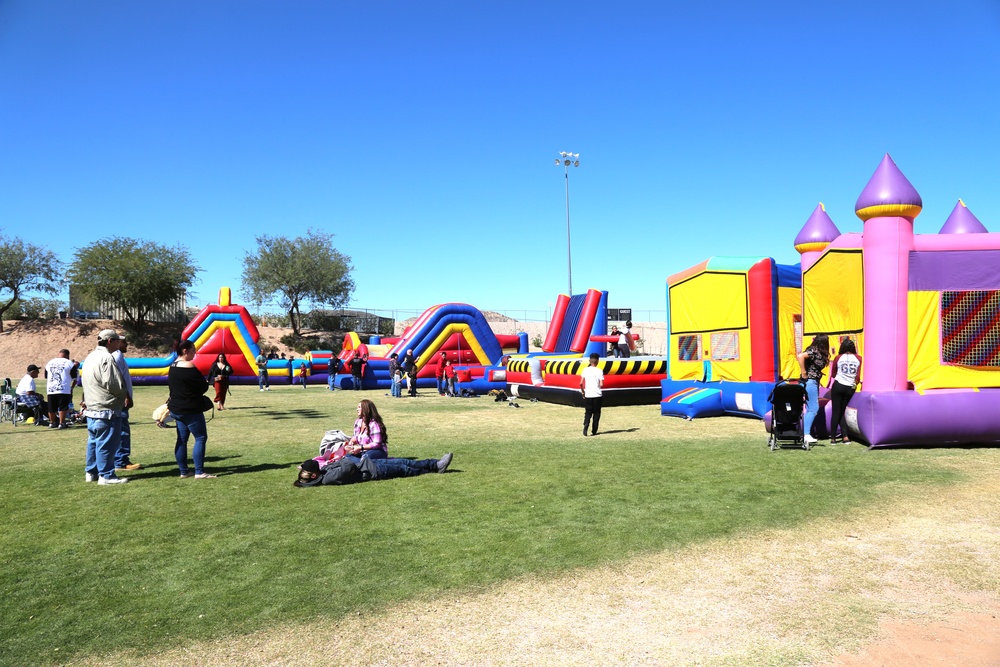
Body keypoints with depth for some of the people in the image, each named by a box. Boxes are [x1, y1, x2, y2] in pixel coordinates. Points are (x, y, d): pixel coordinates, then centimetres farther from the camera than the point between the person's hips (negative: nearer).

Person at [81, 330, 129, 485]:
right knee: (107, 444, -4)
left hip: (91, 409, 10)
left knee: (94, 441, 17)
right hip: (106, 410, -10)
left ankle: (91, 472, 25)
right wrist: (125, 394, -2)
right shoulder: (106, 358, -17)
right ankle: (106, 475, 0)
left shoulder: (90, 357, 15)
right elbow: (115, 385, -23)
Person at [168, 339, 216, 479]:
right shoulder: (189, 367, -17)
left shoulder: (173, 367, 10)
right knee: (200, 438, -4)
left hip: (176, 408, 9)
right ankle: (199, 472, -7)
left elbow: (172, 386, 17)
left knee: (182, 440, 11)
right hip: (190, 409, -9)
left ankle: (183, 471, 14)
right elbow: (203, 386, -13)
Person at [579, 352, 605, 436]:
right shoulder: (599, 371, -5)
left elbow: (581, 383, -5)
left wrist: (582, 391, 9)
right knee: (596, 413, 11)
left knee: (588, 412, 11)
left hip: (588, 395, 1)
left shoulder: (585, 370, 0)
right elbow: (601, 384, -11)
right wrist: (599, 387, 11)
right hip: (597, 395, -1)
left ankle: (586, 425, -15)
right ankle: (594, 431, 11)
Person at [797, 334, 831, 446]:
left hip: (814, 382, 10)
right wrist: (804, 374, -25)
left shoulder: (819, 352, 13)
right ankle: (806, 434, -6)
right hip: (810, 382, -10)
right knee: (813, 408, -7)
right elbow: (800, 356, -30)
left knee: (810, 409, 11)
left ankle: (805, 434, 15)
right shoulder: (814, 351, -15)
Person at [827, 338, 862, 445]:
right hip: (850, 388, 2)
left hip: (838, 386, -2)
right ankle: (845, 436, 5)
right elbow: (859, 376, -2)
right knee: (842, 412, 15)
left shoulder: (838, 358, 1)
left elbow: (833, 374, 8)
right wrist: (855, 384, 16)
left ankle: (833, 438, 2)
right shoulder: (858, 359, 2)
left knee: (835, 412, 2)